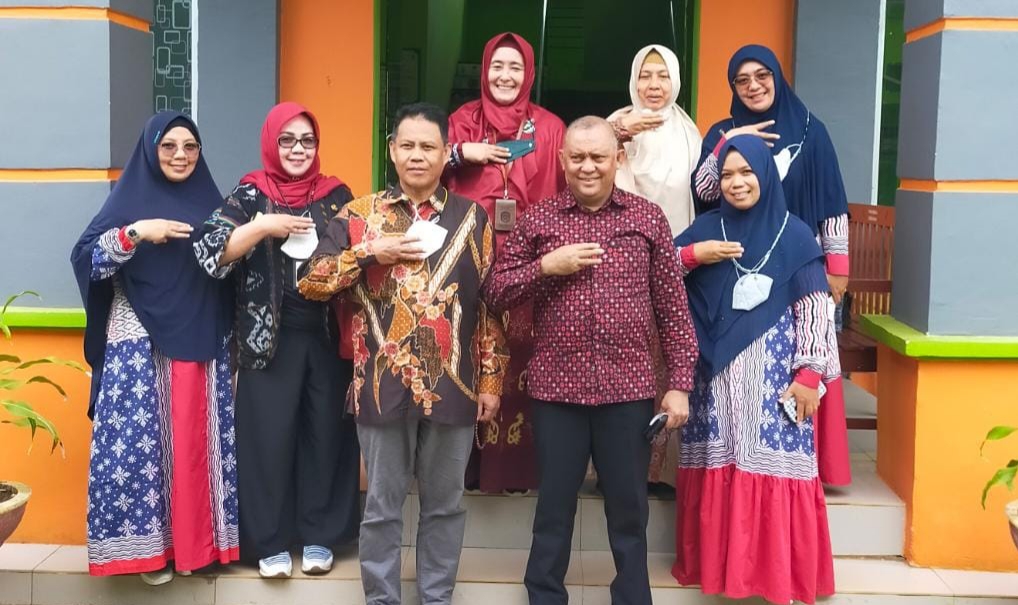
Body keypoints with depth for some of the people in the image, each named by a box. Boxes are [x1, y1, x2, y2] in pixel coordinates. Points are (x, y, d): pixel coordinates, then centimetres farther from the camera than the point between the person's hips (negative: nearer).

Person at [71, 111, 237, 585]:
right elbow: (84, 258, -8)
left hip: (200, 342, 4)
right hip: (139, 343, -3)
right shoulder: (129, 198, 0)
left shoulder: (209, 201, 11)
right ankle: (148, 542, 7)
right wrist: (135, 233, -19)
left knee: (197, 439, 5)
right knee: (140, 438, -3)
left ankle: (197, 539, 15)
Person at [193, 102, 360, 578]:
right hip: (269, 338, -2)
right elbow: (210, 250, -10)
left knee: (325, 432, 5)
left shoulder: (336, 195, 7)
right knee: (270, 436, 0)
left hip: (327, 337, 2)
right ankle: (270, 541, 12)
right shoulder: (250, 194, 1)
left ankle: (319, 535, 18)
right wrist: (264, 226, -19)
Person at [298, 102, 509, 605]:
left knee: (444, 504, 12)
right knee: (382, 506, 9)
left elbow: (491, 303, 5)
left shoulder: (472, 218, 5)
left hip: (453, 386, 1)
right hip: (382, 385, -1)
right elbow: (311, 282, -1)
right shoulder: (359, 214, 3)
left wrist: (490, 379, 1)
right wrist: (373, 251, -12)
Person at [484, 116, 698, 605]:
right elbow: (495, 294, 3)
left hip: (628, 389, 0)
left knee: (629, 512, 11)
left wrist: (679, 384, -2)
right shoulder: (537, 219, 4)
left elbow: (672, 309, 3)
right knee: (553, 511, 11)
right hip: (556, 388, 0)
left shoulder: (649, 218, 4)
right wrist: (547, 266, -12)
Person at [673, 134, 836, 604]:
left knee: (773, 466, -2)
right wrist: (694, 255, -9)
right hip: (718, 373, 3)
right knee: (720, 466, 6)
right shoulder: (706, 228, 8)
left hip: (775, 373, -2)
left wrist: (809, 374, -9)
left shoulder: (794, 235, -1)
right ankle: (717, 563, 19)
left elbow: (813, 311, -3)